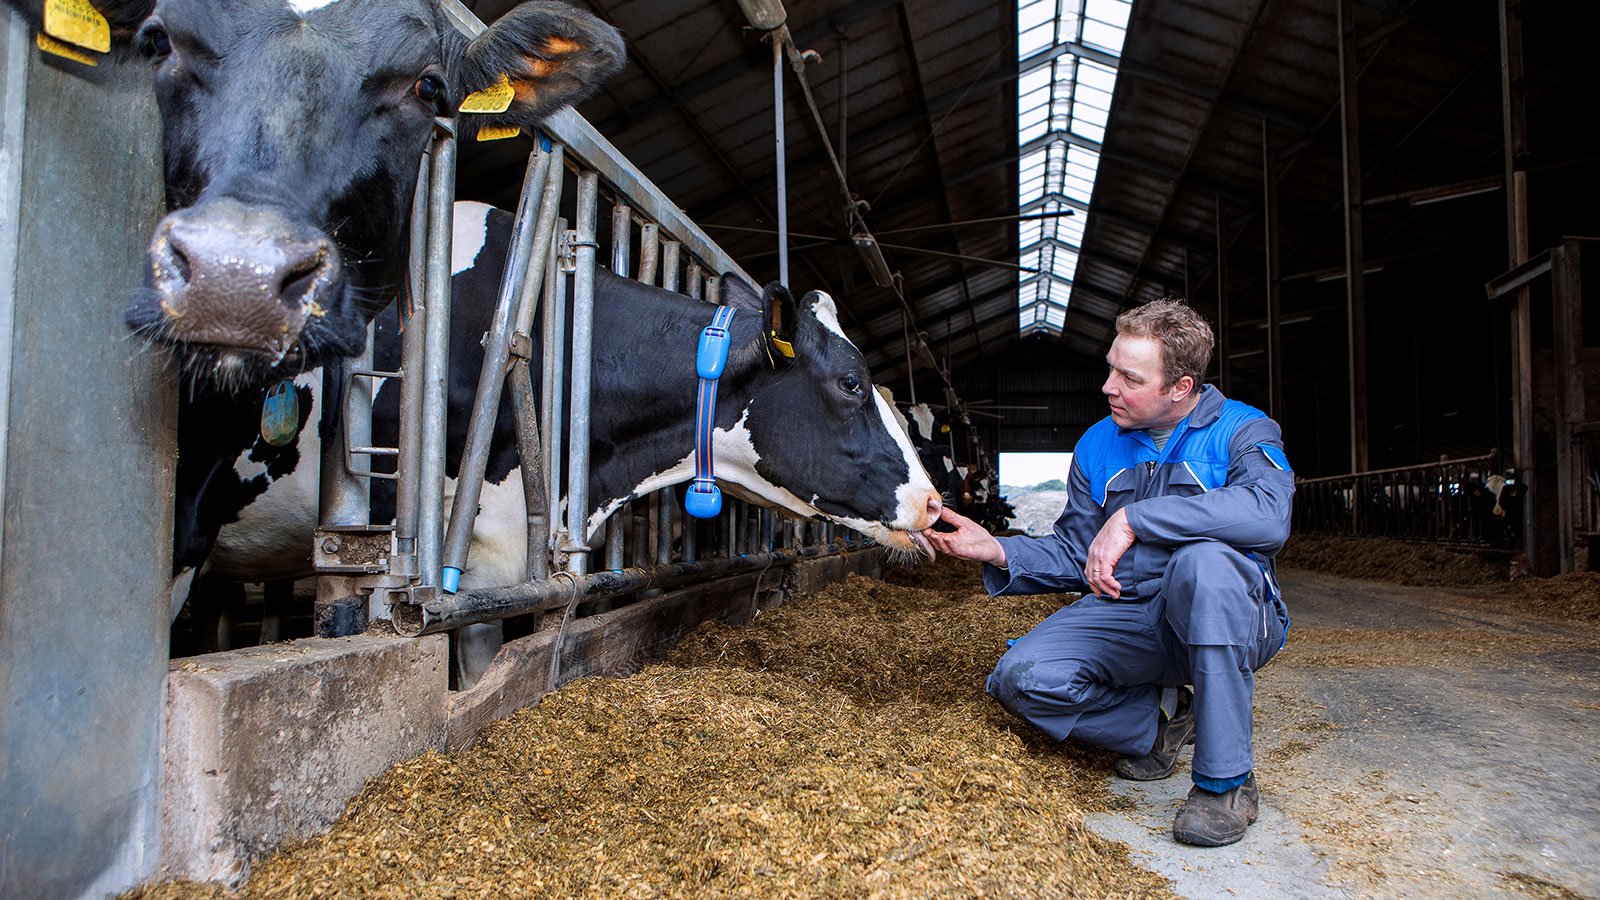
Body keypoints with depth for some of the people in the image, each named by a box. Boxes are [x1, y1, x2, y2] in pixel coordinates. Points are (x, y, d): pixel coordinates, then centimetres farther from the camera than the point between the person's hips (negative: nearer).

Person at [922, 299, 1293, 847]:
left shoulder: (1240, 432, -7)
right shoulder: (1097, 446, 8)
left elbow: (1269, 514, -30)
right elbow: (1072, 554, 9)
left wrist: (1133, 519, -32)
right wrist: (996, 551, -9)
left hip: (1228, 621, -4)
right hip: (1122, 617, 4)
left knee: (1205, 561, -38)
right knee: (1021, 679, -20)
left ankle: (1226, 779, -23)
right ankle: (1158, 721, 7)